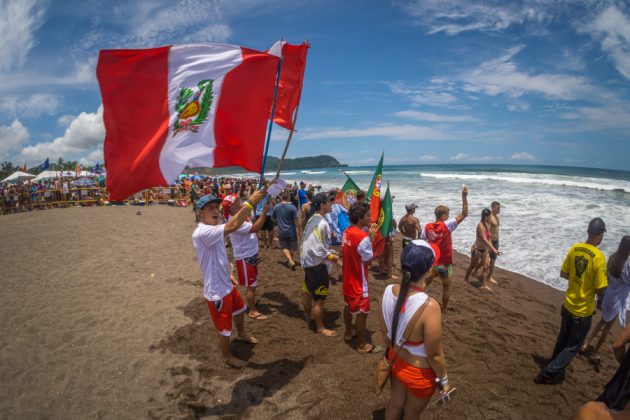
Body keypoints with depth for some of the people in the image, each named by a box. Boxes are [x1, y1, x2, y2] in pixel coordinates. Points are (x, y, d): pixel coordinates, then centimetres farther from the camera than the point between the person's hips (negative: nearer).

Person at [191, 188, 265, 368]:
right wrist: (250, 202, -41)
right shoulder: (202, 232, -30)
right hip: (216, 291, -10)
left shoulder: (213, 230, 4)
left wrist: (229, 274, 17)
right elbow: (232, 226, -43)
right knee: (224, 328, 10)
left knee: (239, 310, 32)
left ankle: (242, 334, 59)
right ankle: (227, 357, 36)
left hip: (227, 285, 10)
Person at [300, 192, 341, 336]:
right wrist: (331, 256, -14)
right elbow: (317, 249, -27)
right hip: (317, 264, -10)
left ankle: (308, 316, 45)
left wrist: (329, 252, 13)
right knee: (319, 298, 4)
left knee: (308, 292, 25)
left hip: (308, 261, 10)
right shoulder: (321, 223, -24)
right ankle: (320, 327, 18)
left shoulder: (312, 220, 6)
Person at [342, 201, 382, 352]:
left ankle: (348, 333, 43)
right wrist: (371, 239, -12)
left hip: (348, 278, 9)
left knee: (349, 306, 24)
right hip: (358, 281, -9)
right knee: (362, 312, 6)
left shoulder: (347, 232, 0)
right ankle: (362, 344, 21)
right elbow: (368, 260, -17)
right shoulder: (362, 237, -27)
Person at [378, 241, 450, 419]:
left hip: (395, 360, 5)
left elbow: (384, 331, -1)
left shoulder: (388, 291, -18)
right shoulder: (429, 307, -36)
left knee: (395, 402, 31)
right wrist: (444, 380, -3)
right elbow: (434, 355, -23)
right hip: (419, 373, -4)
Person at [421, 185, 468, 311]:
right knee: (446, 288, 15)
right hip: (444, 263, -3)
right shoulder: (447, 225, -16)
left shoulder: (427, 227, -5)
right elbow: (464, 214, -16)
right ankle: (443, 311, 23)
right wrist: (464, 196, -16)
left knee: (424, 285, 19)